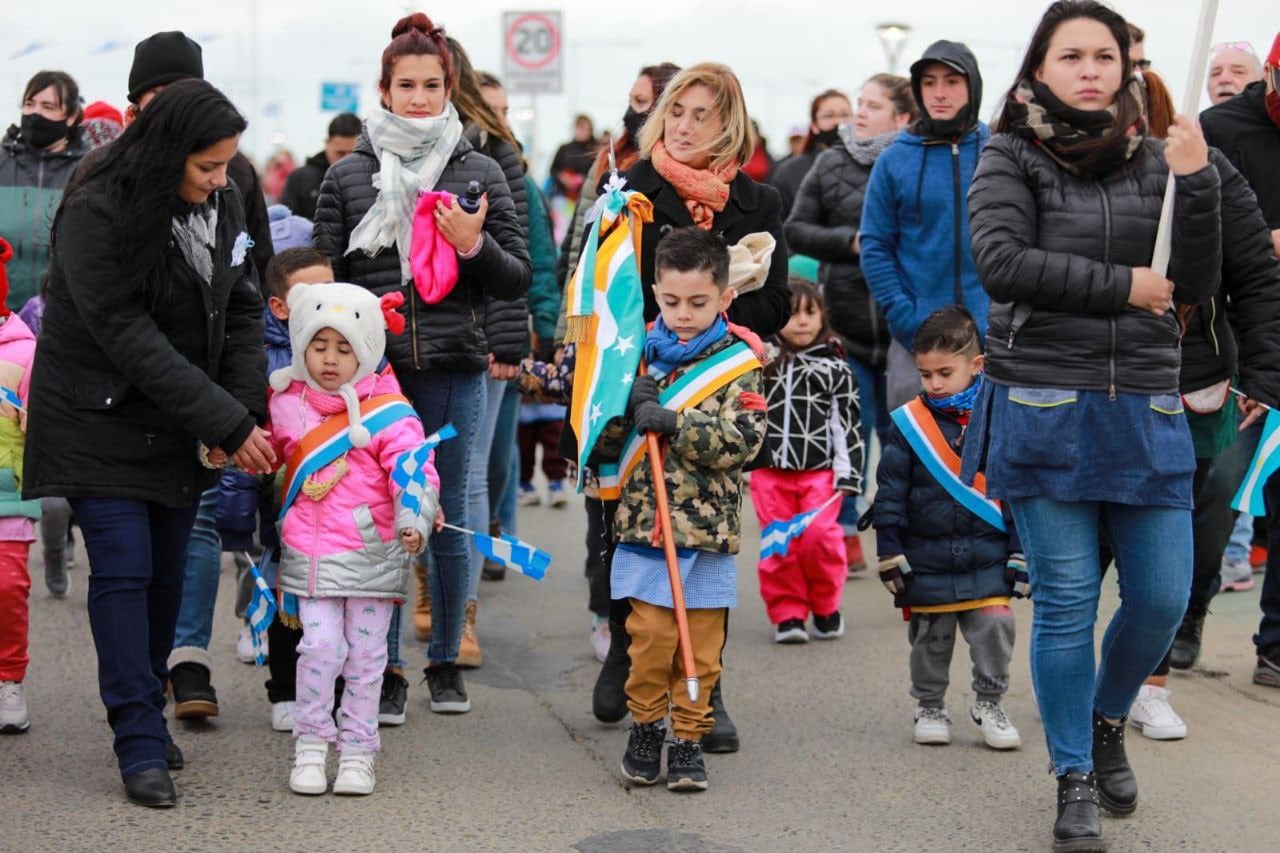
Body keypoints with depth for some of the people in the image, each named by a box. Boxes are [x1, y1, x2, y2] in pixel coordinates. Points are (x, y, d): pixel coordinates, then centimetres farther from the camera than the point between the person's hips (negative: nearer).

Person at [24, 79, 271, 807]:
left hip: (178, 428, 6)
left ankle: (148, 713, 23)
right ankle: (140, 745, -5)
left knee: (168, 573, 8)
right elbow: (128, 336, -24)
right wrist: (226, 423, -23)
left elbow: (242, 312, 4)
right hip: (102, 417, -6)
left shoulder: (224, 204, 0)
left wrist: (250, 410, -11)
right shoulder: (96, 215, -21)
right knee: (122, 568, -9)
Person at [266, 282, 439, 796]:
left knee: (366, 653, 5)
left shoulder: (388, 414, -4)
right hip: (311, 554, 1)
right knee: (321, 646, -7)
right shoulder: (287, 407, 6)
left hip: (373, 555, -1)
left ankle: (357, 751, 16)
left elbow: (415, 470, -12)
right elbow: (267, 458, 25)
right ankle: (310, 747, 5)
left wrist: (414, 521, -27)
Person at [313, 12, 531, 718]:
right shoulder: (347, 176, 6)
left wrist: (474, 245, -10)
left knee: (448, 519, 7)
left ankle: (445, 662, 21)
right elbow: (322, 277, 9)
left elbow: (518, 279, 8)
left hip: (454, 372, 1)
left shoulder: (480, 175, 7)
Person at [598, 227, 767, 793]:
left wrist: (674, 422, -21)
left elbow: (744, 438, -14)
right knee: (649, 639, -1)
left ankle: (688, 740, 17)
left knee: (701, 647, 5)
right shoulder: (639, 354, 7)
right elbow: (603, 442, 9)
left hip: (708, 531, -1)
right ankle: (645, 729, 18)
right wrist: (629, 409, -11)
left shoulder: (738, 363, 0)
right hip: (644, 524, 1)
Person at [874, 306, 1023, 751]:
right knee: (930, 639, 10)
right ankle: (929, 706, 28)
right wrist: (891, 554, -2)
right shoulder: (909, 423, -4)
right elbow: (890, 494, 0)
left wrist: (1020, 554, 1)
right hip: (926, 560, 0)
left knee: (995, 627, -7)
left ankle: (988, 702, 12)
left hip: (989, 559, 0)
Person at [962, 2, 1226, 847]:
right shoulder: (1012, 160, 2)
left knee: (1163, 597, 2)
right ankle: (1074, 780, 14)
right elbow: (1002, 261, -14)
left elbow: (1196, 286, 3)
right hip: (1044, 411, -3)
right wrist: (1122, 286, -11)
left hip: (1145, 413, 3)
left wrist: (1196, 185, -10)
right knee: (1066, 602, 0)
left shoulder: (1154, 161, 10)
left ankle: (1108, 721, 32)